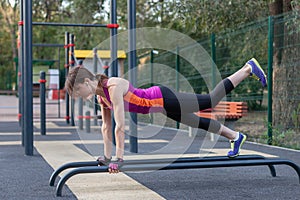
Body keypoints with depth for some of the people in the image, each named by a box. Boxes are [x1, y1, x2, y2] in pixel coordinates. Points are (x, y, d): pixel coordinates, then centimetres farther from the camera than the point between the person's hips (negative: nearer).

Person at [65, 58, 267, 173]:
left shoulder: (114, 87, -30)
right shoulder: (101, 95, -2)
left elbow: (120, 126, -32)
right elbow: (106, 127, 7)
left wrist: (119, 158, -28)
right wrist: (107, 157, 9)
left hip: (165, 100, -7)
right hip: (161, 107, 7)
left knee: (212, 100, 6)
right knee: (199, 123, 21)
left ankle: (248, 68, 20)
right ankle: (235, 136, 40)